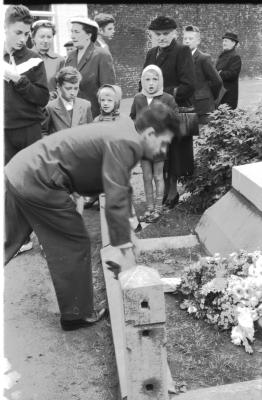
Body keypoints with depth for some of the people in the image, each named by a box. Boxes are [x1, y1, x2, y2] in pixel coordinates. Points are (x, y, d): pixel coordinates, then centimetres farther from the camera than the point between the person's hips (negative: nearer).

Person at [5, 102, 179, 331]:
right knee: (75, 246, 4)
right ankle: (77, 315, 19)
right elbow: (115, 201, -23)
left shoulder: (123, 135, 13)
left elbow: (120, 189, 21)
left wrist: (127, 232, 21)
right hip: (37, 182, -10)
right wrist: (126, 249, -18)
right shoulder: (124, 143, -18)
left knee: (8, 244, 19)